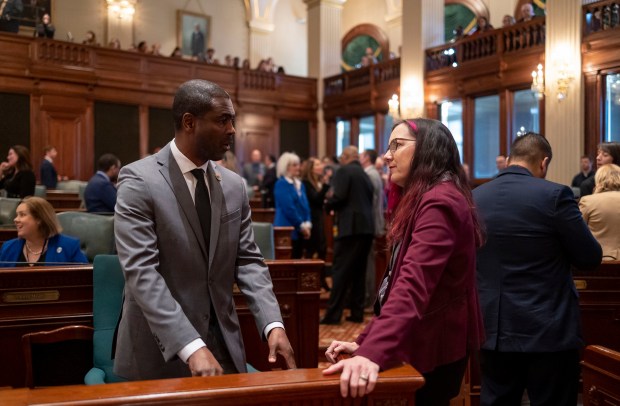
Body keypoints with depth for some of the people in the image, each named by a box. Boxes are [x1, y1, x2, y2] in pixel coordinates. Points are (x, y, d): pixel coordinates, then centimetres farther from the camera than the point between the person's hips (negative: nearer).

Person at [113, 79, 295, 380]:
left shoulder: (233, 186, 4)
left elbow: (248, 261, 4)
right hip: (160, 351, -4)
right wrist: (191, 347, -29)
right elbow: (141, 272, -21)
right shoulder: (139, 180, -13)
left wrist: (272, 323, -11)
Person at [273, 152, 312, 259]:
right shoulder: (281, 184, -9)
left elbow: (305, 206, 14)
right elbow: (288, 209, -16)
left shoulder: (299, 184, 15)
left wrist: (308, 224, 0)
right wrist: (302, 225, -13)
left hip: (300, 231, 8)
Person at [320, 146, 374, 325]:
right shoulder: (364, 174, 18)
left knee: (341, 270, -5)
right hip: (366, 227, 7)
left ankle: (333, 313, -4)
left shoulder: (344, 171, -4)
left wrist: (328, 204, 5)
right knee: (358, 271, 11)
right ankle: (357, 313, 13)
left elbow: (339, 196, -16)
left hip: (350, 226, -7)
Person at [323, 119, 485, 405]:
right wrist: (364, 342, 8)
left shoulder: (439, 202, -19)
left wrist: (373, 353, -43)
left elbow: (413, 286, -33)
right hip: (423, 344, 10)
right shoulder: (423, 201, 15)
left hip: (433, 351, -10)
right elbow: (398, 283, 15)